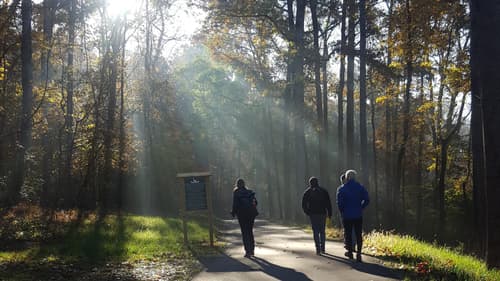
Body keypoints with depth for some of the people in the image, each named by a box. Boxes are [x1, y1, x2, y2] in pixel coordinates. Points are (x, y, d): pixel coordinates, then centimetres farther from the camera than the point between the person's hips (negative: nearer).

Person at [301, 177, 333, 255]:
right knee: (322, 231, 13)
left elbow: (304, 205, 0)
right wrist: (329, 213, 5)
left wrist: (307, 212, 13)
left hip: (313, 214, -2)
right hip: (322, 213, 2)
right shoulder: (323, 191, 6)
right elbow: (328, 203, 2)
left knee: (315, 231, 0)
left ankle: (318, 249, -8)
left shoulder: (307, 192, 2)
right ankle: (322, 248, 15)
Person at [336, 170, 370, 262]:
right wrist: (360, 208, 7)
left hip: (347, 216, -1)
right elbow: (367, 200, -4)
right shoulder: (360, 188, 1)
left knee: (348, 234, 10)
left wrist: (342, 211, 6)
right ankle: (358, 253, -2)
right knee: (358, 234, 5)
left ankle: (350, 252, 18)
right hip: (358, 215, 2)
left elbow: (339, 202, -9)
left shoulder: (341, 189, -5)